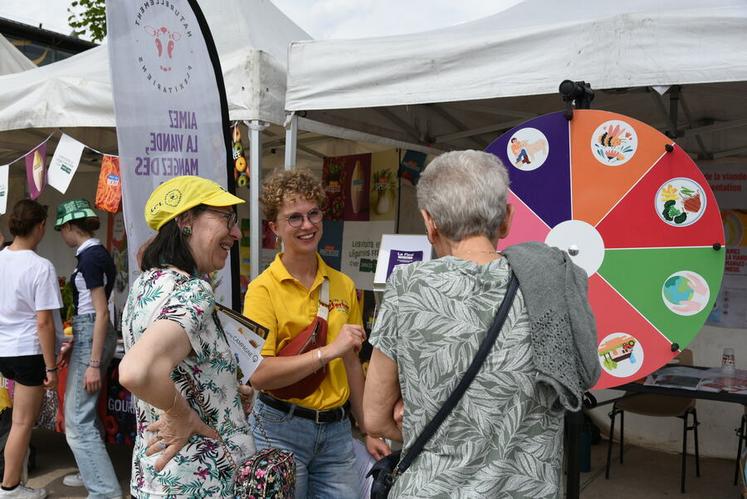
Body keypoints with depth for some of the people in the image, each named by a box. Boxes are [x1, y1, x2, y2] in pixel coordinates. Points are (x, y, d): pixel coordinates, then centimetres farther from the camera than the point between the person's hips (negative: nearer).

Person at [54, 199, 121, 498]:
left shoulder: (90, 257, -17)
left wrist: (93, 364, -21)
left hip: (91, 338, -10)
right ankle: (93, 472, 36)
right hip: (89, 336, 10)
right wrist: (74, 346, 27)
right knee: (83, 411, 21)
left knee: (78, 421, -7)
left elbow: (102, 313, -20)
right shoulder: (96, 253, 12)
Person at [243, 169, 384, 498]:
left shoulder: (344, 286, 3)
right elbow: (259, 374, -19)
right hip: (281, 427, -4)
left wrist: (368, 430, 16)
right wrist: (328, 351, -23)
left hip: (337, 429, 4)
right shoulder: (263, 289, -11)